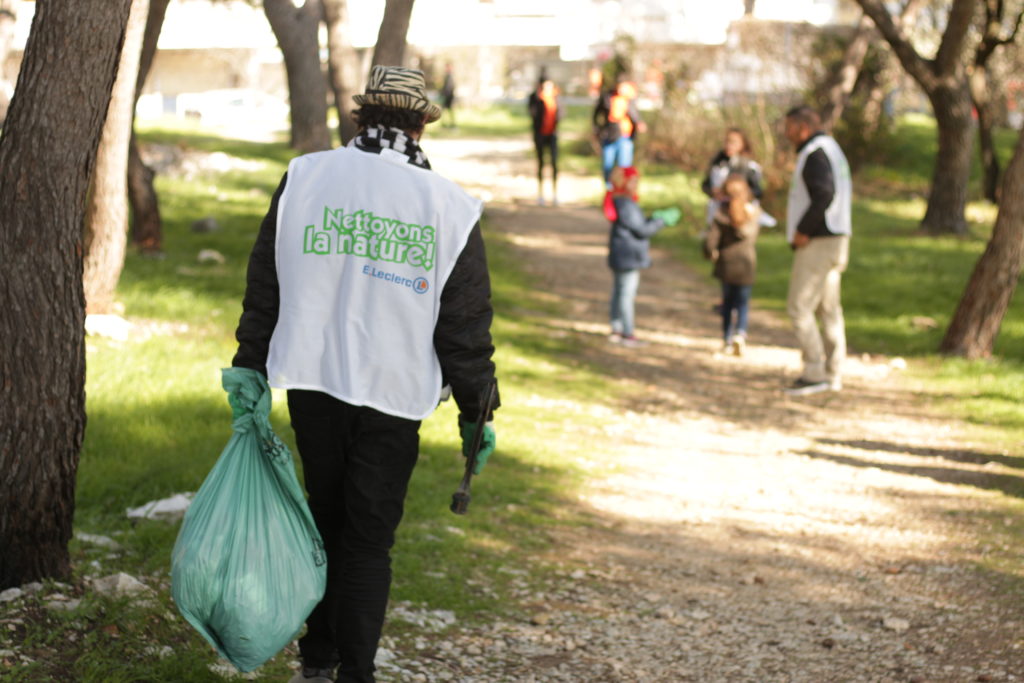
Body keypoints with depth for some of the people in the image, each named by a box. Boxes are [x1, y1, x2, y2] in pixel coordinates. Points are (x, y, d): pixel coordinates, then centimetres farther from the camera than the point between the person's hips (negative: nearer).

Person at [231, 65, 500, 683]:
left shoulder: (304, 179, 1)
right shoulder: (450, 208, -5)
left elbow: (264, 289, 5)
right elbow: (467, 326, -3)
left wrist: (251, 372, 12)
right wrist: (476, 412, 6)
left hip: (311, 381, 2)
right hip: (395, 394, -2)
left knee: (326, 519, 18)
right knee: (370, 539, 6)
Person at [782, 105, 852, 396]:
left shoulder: (815, 155, -15)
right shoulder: (831, 149, 17)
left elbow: (824, 194, -28)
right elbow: (844, 192, 22)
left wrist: (802, 229, -21)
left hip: (816, 243, -10)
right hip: (835, 241, 10)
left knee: (799, 306, -8)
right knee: (829, 308, 11)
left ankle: (814, 372, -9)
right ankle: (833, 375, 14)